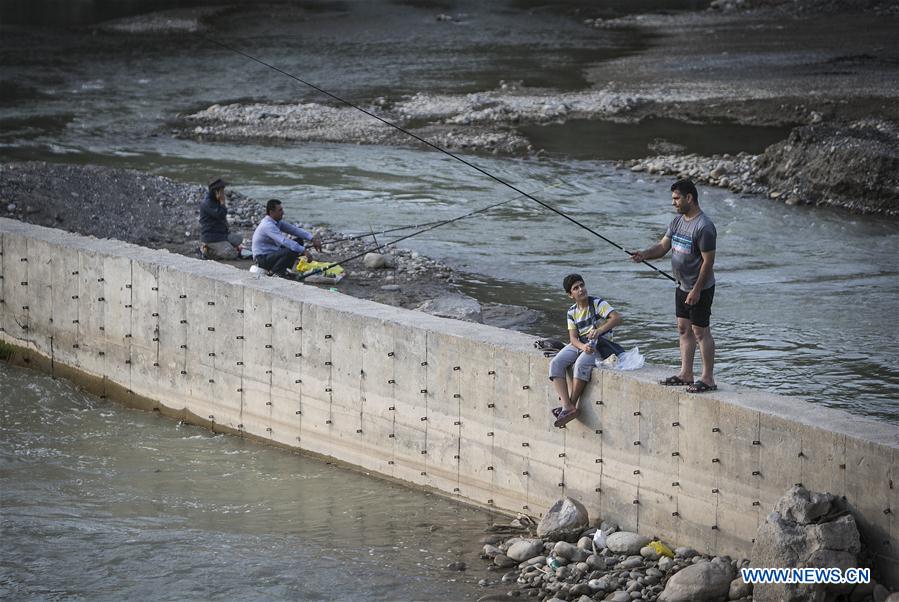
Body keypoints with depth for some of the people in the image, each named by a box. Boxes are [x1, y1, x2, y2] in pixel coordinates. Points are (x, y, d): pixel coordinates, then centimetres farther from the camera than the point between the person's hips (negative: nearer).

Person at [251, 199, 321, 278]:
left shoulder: (278, 222, 5)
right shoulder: (268, 225, -25)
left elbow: (294, 230, 3)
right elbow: (284, 241, -35)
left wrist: (312, 239, -9)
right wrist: (303, 250, -39)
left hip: (273, 253, 10)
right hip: (263, 259, -10)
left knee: (299, 241, 6)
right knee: (291, 251, -30)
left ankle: (283, 270, 8)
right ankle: (275, 271, -10)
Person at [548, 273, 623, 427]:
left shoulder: (597, 303, -5)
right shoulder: (572, 312, 10)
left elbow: (617, 318, -19)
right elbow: (573, 337, 2)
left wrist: (599, 330, -35)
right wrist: (583, 346, -22)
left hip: (599, 344, -5)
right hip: (579, 344, 5)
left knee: (581, 364, -35)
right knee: (555, 364, -19)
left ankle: (572, 404, -23)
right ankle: (567, 407, -29)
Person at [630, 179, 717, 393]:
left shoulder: (704, 227, -21)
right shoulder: (678, 221, 8)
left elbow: (708, 261, -22)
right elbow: (663, 245, 11)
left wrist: (697, 290, -22)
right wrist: (644, 254, -9)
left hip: (700, 289, -9)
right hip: (682, 286, 9)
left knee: (700, 331, -5)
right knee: (684, 329, 14)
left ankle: (708, 379, 0)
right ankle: (686, 374, 22)